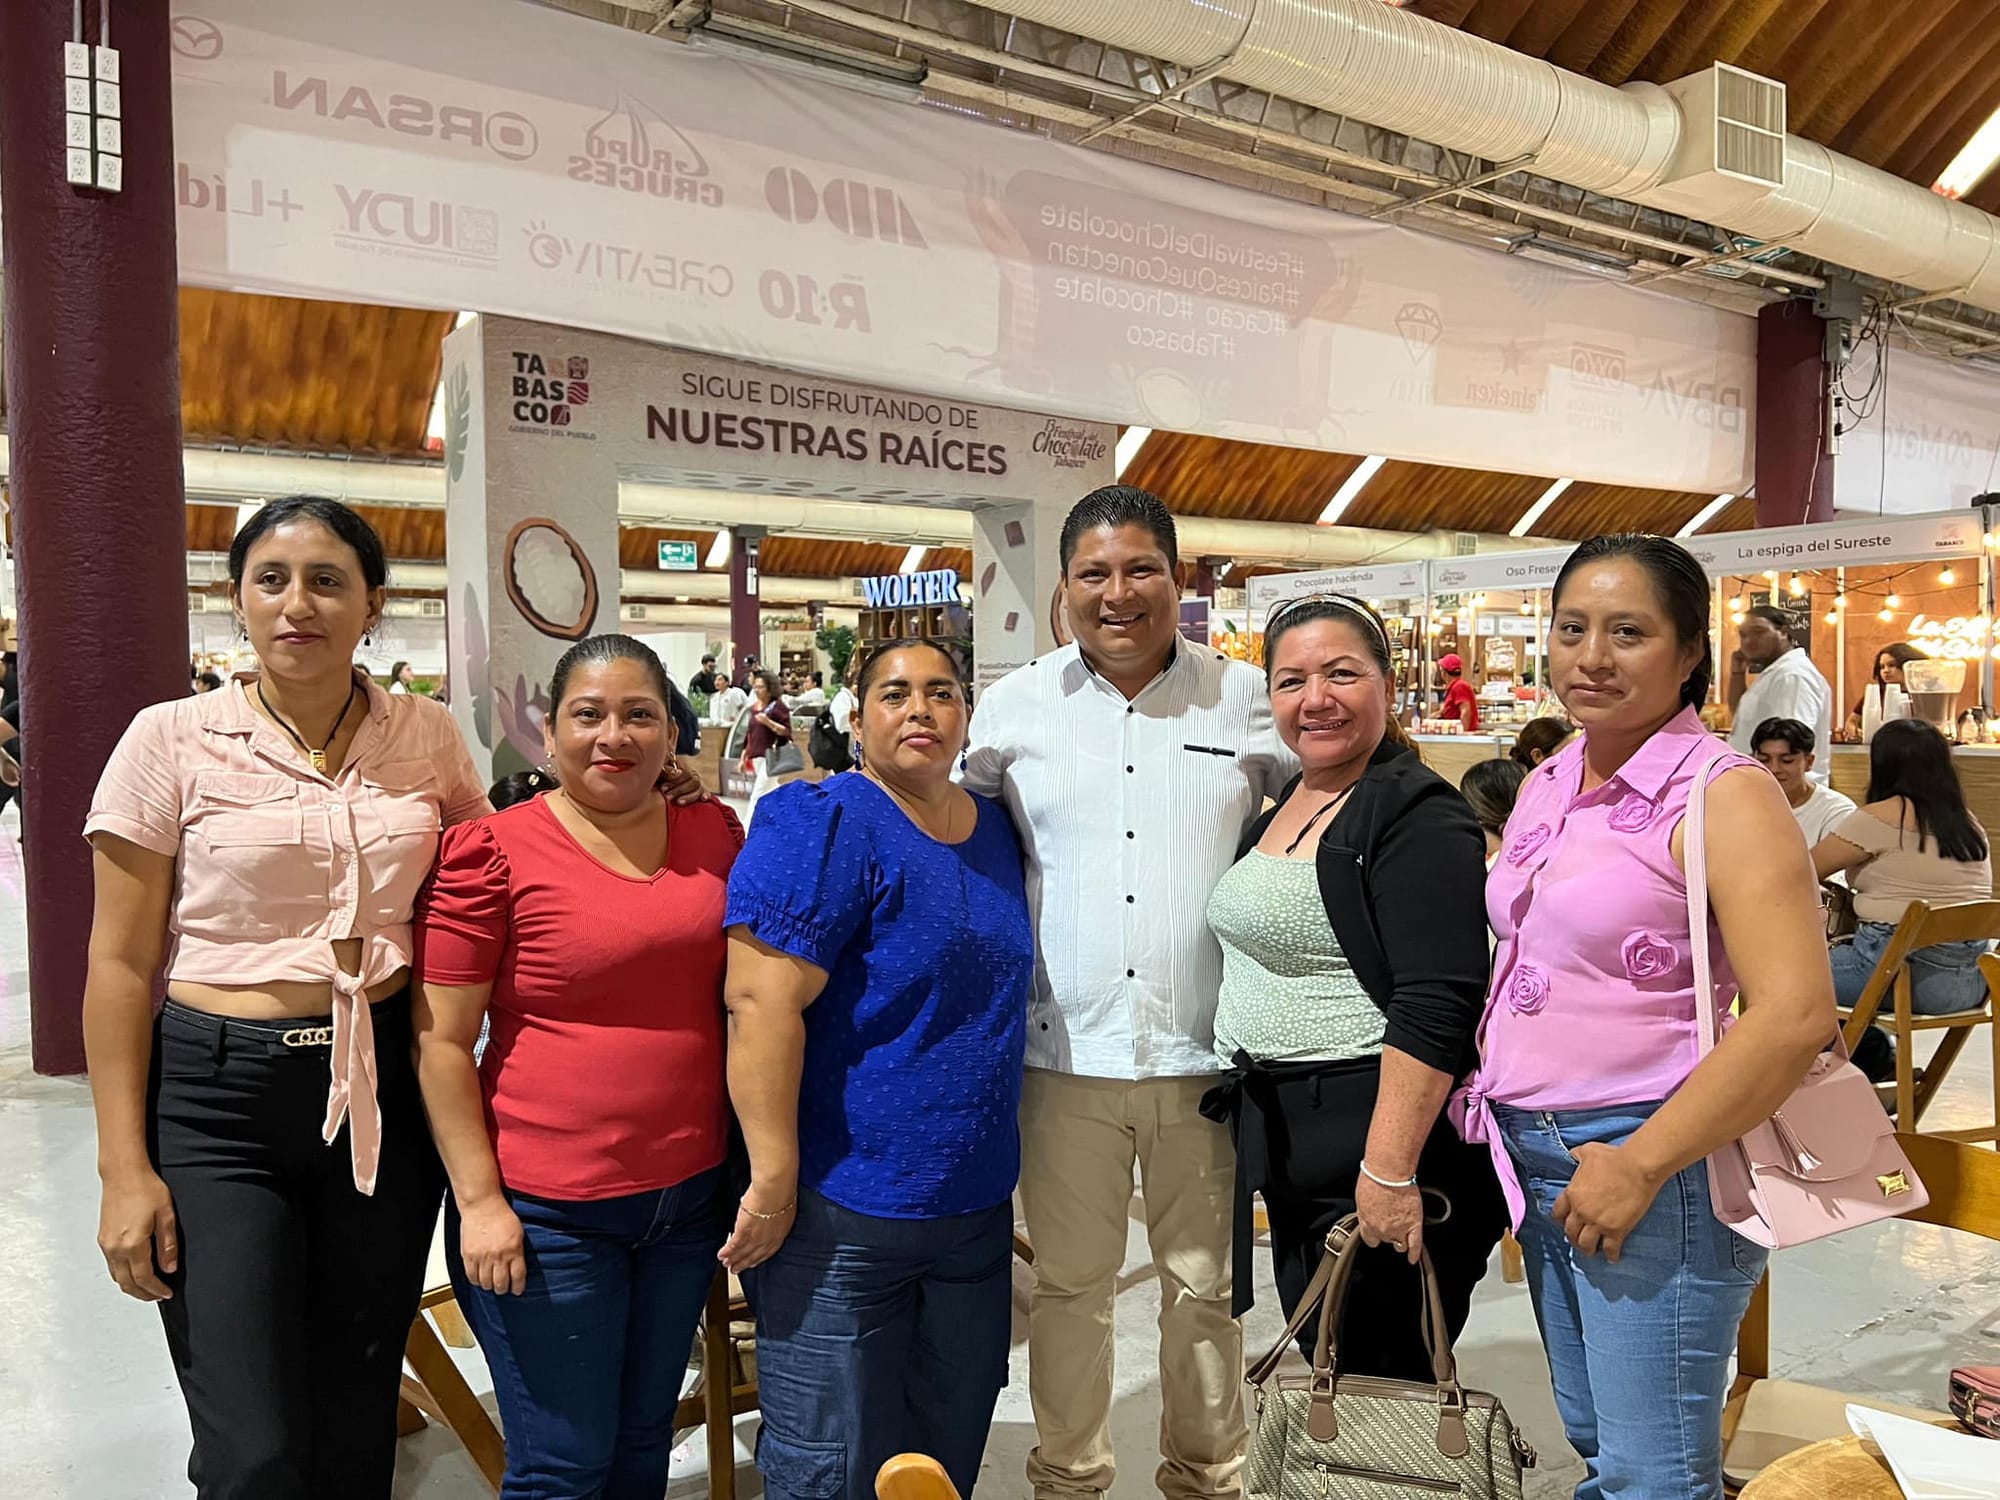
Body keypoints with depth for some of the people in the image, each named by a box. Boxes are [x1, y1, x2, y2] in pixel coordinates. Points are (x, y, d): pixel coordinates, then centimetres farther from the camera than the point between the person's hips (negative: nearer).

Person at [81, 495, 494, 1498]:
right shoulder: (171, 740, -5)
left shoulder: (427, 736, 2)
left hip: (385, 1088, 3)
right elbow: (122, 965, -2)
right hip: (219, 1096, -2)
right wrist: (125, 1167, -6)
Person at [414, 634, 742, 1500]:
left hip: (691, 1196, 5)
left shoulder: (715, 833, 3)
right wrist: (479, 1200, -12)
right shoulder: (493, 850, -10)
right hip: (546, 1215, -4)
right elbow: (440, 1042, -8)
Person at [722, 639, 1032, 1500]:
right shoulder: (822, 824, -15)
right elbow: (762, 1004, -22)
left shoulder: (996, 831, 8)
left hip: (977, 1206, 7)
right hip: (839, 1215, -7)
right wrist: (774, 1184, -22)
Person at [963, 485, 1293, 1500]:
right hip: (1067, 1052, 0)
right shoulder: (1016, 706, 4)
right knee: (1069, 1289, 13)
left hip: (1203, 1053, 0)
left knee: (1202, 1287, 16)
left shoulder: (1242, 697, 3)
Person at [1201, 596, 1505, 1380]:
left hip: (1375, 1135, -8)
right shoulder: (1282, 810, 11)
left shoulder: (1416, 815, -15)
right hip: (1282, 1139, 9)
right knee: (1320, 1360, 19)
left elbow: (1435, 1008, -23)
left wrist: (1390, 1169, -26)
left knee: (1382, 1377, 4)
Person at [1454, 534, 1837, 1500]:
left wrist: (1641, 1167, -20)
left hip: (1649, 1160, -7)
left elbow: (1795, 1012, -22)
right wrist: (1496, 1112, 10)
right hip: (1535, 1158, 7)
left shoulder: (1723, 795, -13)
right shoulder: (1545, 788, 10)